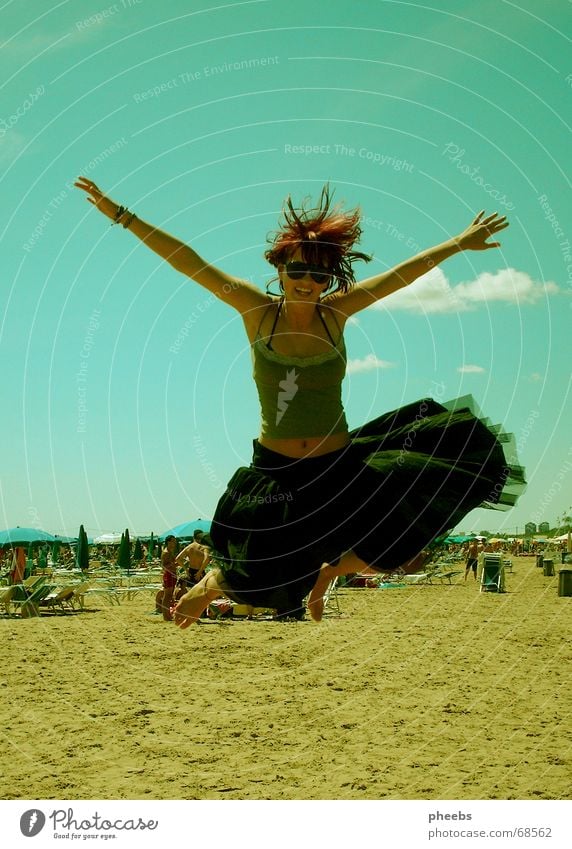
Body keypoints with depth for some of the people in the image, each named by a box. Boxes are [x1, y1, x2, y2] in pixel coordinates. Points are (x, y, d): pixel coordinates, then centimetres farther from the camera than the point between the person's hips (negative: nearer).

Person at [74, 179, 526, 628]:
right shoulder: (258, 311, -6)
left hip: (340, 466, 2)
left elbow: (402, 273, 6)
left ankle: (329, 570, 16)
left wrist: (460, 243, 12)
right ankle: (213, 584, 37)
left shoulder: (336, 313, -1)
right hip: (276, 474, -2)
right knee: (262, 579, -4)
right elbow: (189, 262, -9)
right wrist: (122, 215, -10)